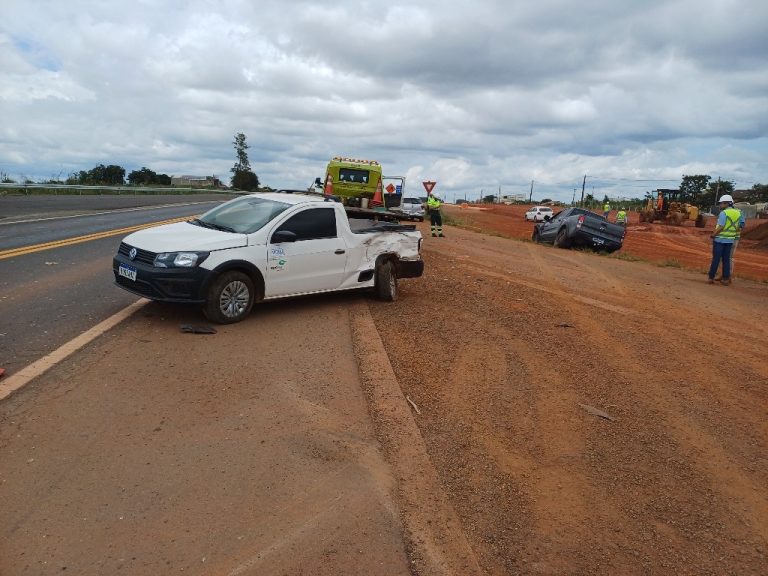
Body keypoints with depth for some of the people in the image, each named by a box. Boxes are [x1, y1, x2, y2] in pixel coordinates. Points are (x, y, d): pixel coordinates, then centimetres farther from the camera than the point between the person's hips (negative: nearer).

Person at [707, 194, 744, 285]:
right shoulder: (738, 213, 7)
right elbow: (741, 225, 9)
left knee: (716, 259, 0)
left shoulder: (724, 213, -13)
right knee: (726, 259, 10)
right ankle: (726, 279, 11)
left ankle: (711, 277, 3)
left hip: (719, 239, -6)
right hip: (730, 240, 6)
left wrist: (713, 235, -9)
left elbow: (720, 227, -19)